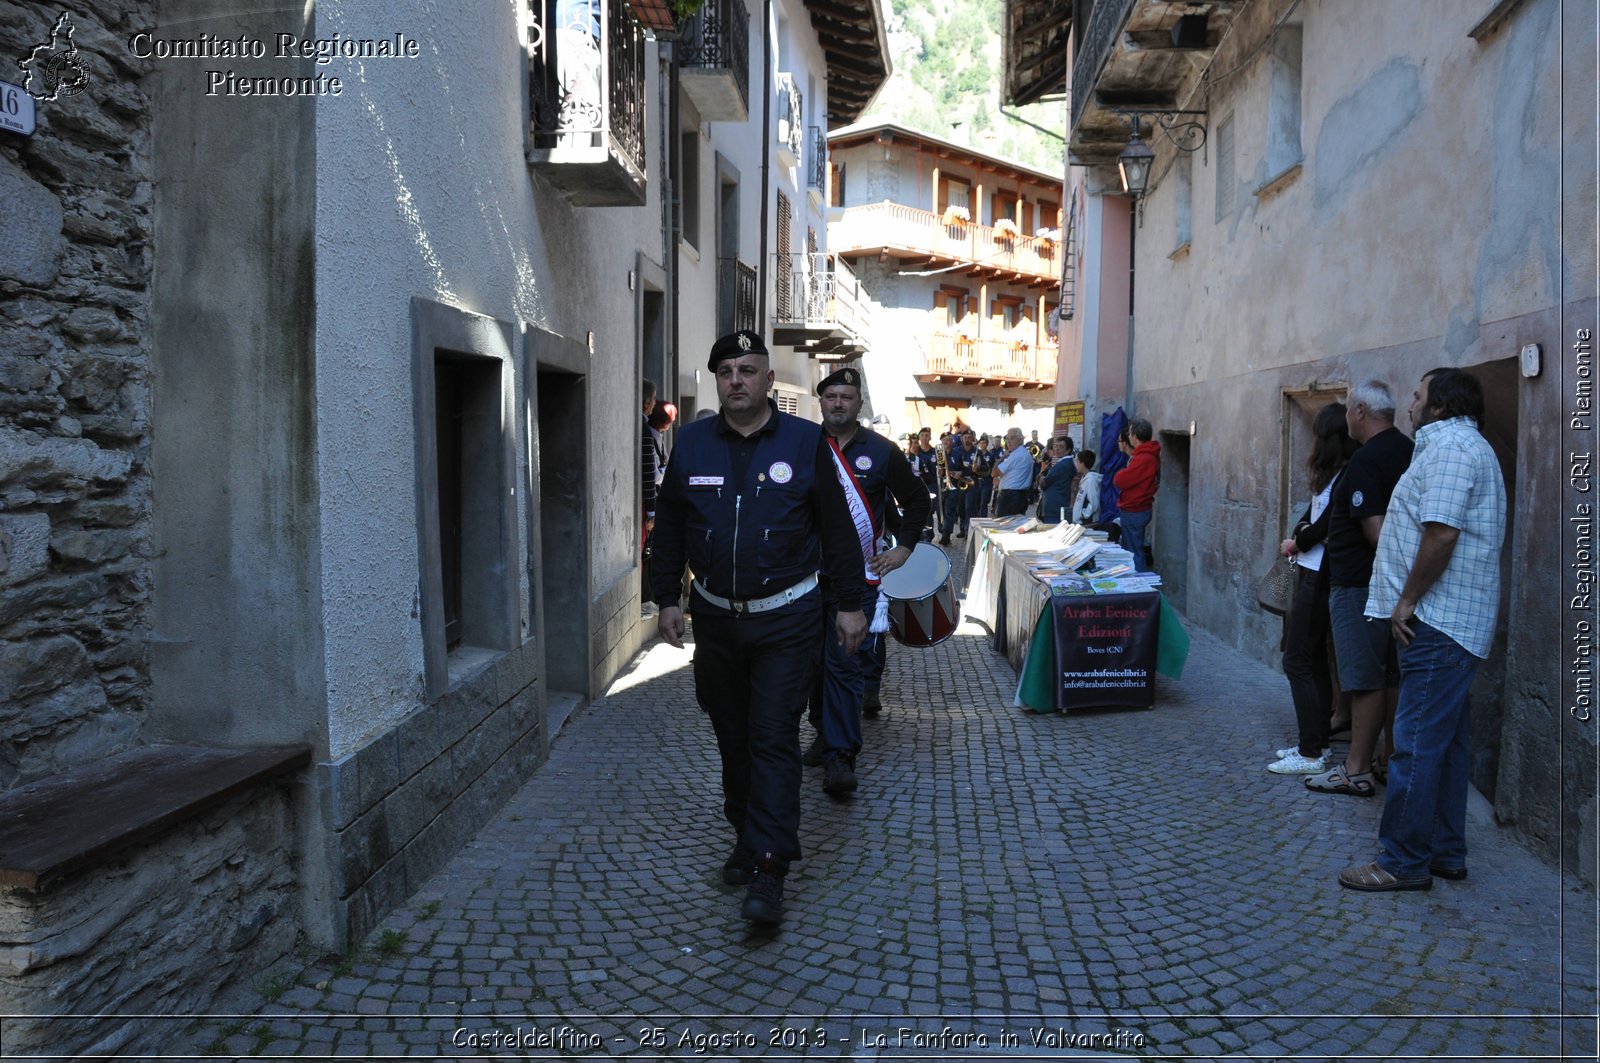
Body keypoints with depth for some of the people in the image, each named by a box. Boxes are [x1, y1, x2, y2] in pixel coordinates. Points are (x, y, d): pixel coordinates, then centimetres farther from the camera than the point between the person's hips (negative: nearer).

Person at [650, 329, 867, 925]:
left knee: (773, 737, -5)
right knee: (732, 735, 13)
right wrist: (668, 599, 7)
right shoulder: (692, 444, 4)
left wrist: (849, 605, -1)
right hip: (714, 616, 4)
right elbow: (670, 527, 10)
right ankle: (747, 836, 31)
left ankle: (769, 868, -1)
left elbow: (837, 529, 0)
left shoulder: (805, 443, -4)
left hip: (785, 618, -3)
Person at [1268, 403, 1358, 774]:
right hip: (1312, 573, 10)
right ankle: (1317, 741, 24)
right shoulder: (1333, 477, 11)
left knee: (1298, 661, -7)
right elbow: (1312, 518, 13)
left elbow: (1325, 526, -18)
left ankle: (1311, 754, -3)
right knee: (1314, 659, 15)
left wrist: (1295, 544, -1)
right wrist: (1300, 537, -7)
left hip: (1319, 577, -10)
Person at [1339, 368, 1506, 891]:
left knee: (1418, 744, -7)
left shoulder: (1449, 446, -12)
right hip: (1453, 622, 11)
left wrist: (1407, 601, -15)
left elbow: (1441, 534, -22)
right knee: (1445, 741, 15)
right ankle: (1445, 852, 23)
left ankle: (1404, 862, -1)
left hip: (1438, 622, -11)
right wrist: (1411, 602, 19)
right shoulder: (1463, 446, 21)